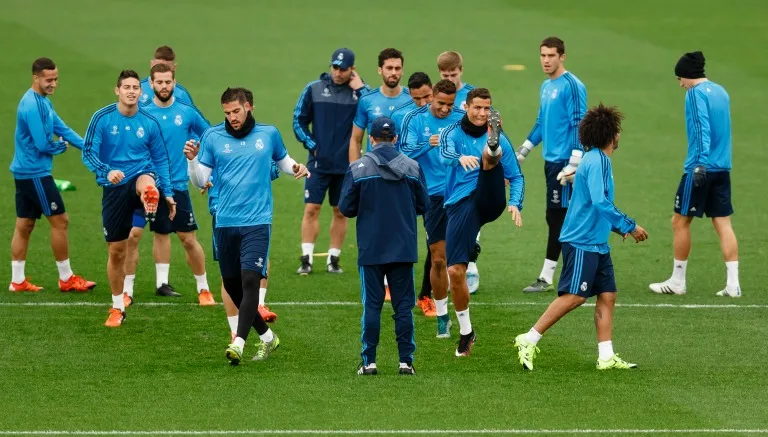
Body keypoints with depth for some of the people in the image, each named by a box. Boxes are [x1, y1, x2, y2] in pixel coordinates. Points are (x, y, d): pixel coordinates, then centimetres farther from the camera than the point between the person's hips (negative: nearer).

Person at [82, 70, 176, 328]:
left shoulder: (149, 123, 1)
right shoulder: (102, 118, -4)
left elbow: (160, 160, 11)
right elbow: (88, 153, -5)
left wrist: (168, 194, 5)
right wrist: (106, 171, -24)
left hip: (141, 176, 0)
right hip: (114, 188, 0)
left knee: (146, 181, -40)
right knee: (116, 251, 5)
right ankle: (117, 308, 17)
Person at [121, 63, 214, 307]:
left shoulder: (187, 113, 1)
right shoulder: (141, 114, -2)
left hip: (176, 185, 1)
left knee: (188, 239, 4)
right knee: (132, 235, -9)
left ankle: (203, 289, 19)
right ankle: (127, 290, 2)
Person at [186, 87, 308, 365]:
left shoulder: (269, 134, 5)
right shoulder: (212, 137, 3)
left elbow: (283, 159, 23)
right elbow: (200, 181, 5)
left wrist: (295, 167, 1)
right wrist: (192, 160, -14)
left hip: (257, 222, -2)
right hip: (225, 223, 2)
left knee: (250, 280, -17)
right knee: (232, 285, 8)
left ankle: (239, 343, -21)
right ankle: (267, 336, 26)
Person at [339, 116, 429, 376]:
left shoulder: (357, 168, -7)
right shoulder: (412, 167, -1)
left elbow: (346, 208, -5)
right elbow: (423, 205, 5)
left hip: (371, 249, -1)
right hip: (404, 249, 2)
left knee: (372, 305, 4)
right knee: (404, 305, 6)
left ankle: (369, 361, 3)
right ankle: (406, 361, 4)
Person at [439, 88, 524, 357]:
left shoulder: (499, 139, 13)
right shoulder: (453, 133, 7)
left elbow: (516, 176, 16)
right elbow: (445, 154, -16)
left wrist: (515, 203, -3)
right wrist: (460, 158, -40)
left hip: (488, 201, 0)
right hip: (460, 206, 0)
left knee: (489, 157, -26)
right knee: (455, 271, -6)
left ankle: (492, 147, -65)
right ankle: (465, 331, 11)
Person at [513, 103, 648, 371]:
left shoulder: (599, 160, 16)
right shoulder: (597, 161, -15)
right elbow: (600, 203, -25)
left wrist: (620, 228, 18)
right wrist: (630, 226, -18)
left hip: (597, 243, 10)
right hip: (581, 241, -10)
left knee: (607, 296, 6)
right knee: (574, 296, -12)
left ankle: (606, 357, 7)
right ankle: (529, 341, -7)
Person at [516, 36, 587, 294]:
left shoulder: (572, 86, -12)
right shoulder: (546, 86, 15)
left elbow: (579, 125, -16)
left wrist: (574, 163, -20)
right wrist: (522, 152, 26)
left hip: (563, 162, -9)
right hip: (550, 160, 9)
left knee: (557, 217, -6)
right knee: (556, 218, 10)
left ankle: (547, 277, -5)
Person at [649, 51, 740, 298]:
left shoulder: (696, 93, -9)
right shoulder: (721, 92, 15)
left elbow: (702, 129, -19)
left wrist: (701, 163, -24)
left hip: (701, 169, -7)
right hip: (722, 168, 8)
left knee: (680, 221, 4)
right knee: (723, 224, 5)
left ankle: (677, 282, 11)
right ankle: (733, 284, -2)